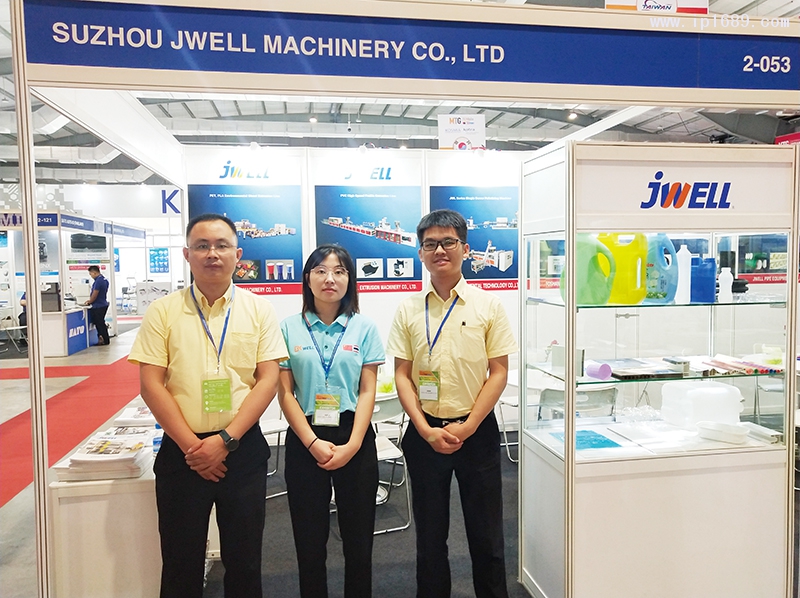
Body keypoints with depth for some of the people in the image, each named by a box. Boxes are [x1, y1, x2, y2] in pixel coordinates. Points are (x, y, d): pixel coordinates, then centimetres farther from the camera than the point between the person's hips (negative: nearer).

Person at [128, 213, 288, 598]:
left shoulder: (259, 310, 1)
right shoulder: (162, 312, 0)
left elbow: (268, 379, -5)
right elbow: (151, 384, -4)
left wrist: (225, 440, -13)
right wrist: (192, 446, -11)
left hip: (243, 449, 1)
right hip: (181, 451, 0)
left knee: (244, 562, 13)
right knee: (181, 563, 13)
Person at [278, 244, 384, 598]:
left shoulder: (364, 328, 1)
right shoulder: (289, 328, 1)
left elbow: (367, 392, -1)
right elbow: (285, 393, -2)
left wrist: (352, 445, -12)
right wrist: (313, 443, -12)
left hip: (354, 440, 0)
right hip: (305, 441, 0)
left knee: (358, 539, 9)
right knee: (309, 540, 10)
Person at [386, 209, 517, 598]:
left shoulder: (487, 305, -2)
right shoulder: (408, 310, 2)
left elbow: (499, 372, -3)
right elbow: (402, 375, 1)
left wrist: (466, 427, -11)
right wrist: (427, 431, -10)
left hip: (476, 431, -1)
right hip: (425, 432, 1)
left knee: (486, 534, 10)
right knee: (429, 533, 14)